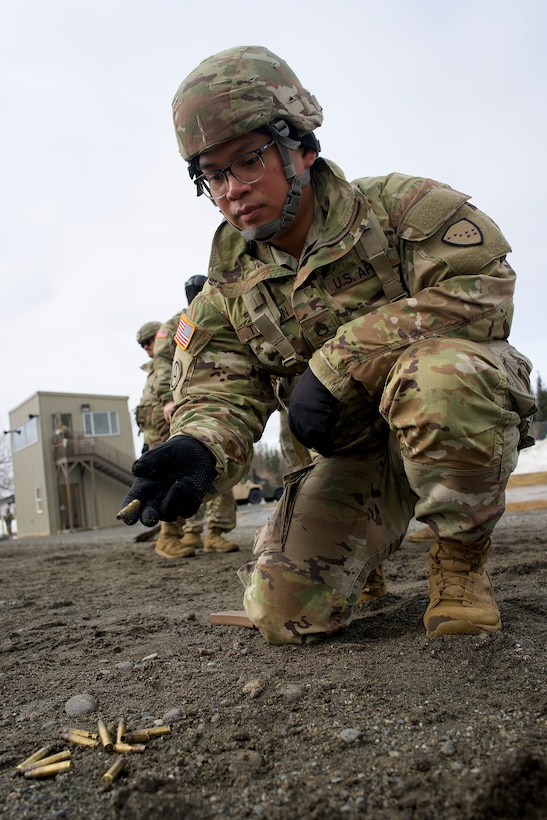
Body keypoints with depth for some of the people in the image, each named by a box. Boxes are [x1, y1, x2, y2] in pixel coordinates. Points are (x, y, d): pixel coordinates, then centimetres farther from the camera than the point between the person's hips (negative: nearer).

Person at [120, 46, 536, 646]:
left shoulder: (398, 207, -13)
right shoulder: (230, 287, -1)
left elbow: (482, 285, -28)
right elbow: (217, 393, -8)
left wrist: (339, 360, -31)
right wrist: (198, 449, -34)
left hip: (463, 423, -3)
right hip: (357, 454, 4)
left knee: (435, 373, -40)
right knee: (284, 612, -10)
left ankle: (462, 559, -10)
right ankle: (369, 548, 27)